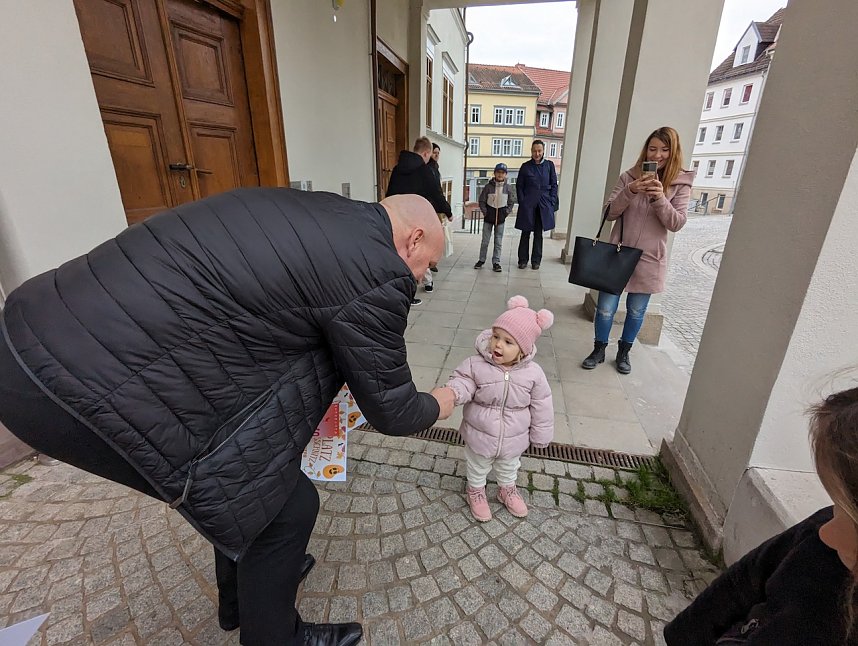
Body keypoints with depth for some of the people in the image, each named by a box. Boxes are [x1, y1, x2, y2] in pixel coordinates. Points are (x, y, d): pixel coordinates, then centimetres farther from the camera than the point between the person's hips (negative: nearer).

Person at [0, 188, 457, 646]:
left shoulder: (308, 210, 12)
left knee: (243, 486, 25)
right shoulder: (379, 272, -13)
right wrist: (437, 405, 20)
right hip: (104, 388, -10)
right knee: (285, 505, 8)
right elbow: (389, 410, -3)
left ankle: (240, 594, 51)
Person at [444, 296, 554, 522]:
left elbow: (541, 408, -8)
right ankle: (475, 491, 55)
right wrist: (452, 393, -47)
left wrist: (541, 436, 1)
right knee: (477, 469, 26)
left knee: (508, 469, 32)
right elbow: (462, 381, -23)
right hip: (480, 436, -1)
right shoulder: (475, 365, -23)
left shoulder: (533, 373, -19)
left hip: (513, 440, 2)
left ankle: (507, 489, 61)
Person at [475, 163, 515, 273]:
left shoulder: (507, 187, -1)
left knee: (498, 242, 4)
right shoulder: (488, 186, -5)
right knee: (485, 241, 7)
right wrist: (485, 212, -5)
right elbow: (481, 201, 1)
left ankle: (496, 262, 11)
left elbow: (511, 202, 9)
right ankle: (481, 260, 20)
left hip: (501, 218, 1)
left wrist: (506, 212, 0)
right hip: (488, 218, -1)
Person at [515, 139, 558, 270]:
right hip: (528, 204, -1)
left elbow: (554, 185, 8)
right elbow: (519, 186, 6)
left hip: (544, 205, 1)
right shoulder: (526, 166, 4)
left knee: (538, 233, 7)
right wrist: (522, 202, -4)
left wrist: (552, 202, 0)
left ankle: (536, 260, 15)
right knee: (526, 233, 1)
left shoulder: (549, 165, 6)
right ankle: (523, 260, 11)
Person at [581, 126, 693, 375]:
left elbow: (677, 223, -7)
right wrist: (630, 192, -21)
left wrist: (659, 198, -22)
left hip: (649, 259, 0)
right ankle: (599, 350, 23)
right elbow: (610, 213, -5)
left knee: (636, 311, 12)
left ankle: (624, 352, 31)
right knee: (606, 308, 2)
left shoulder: (680, 183, -1)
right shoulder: (629, 177, -1)